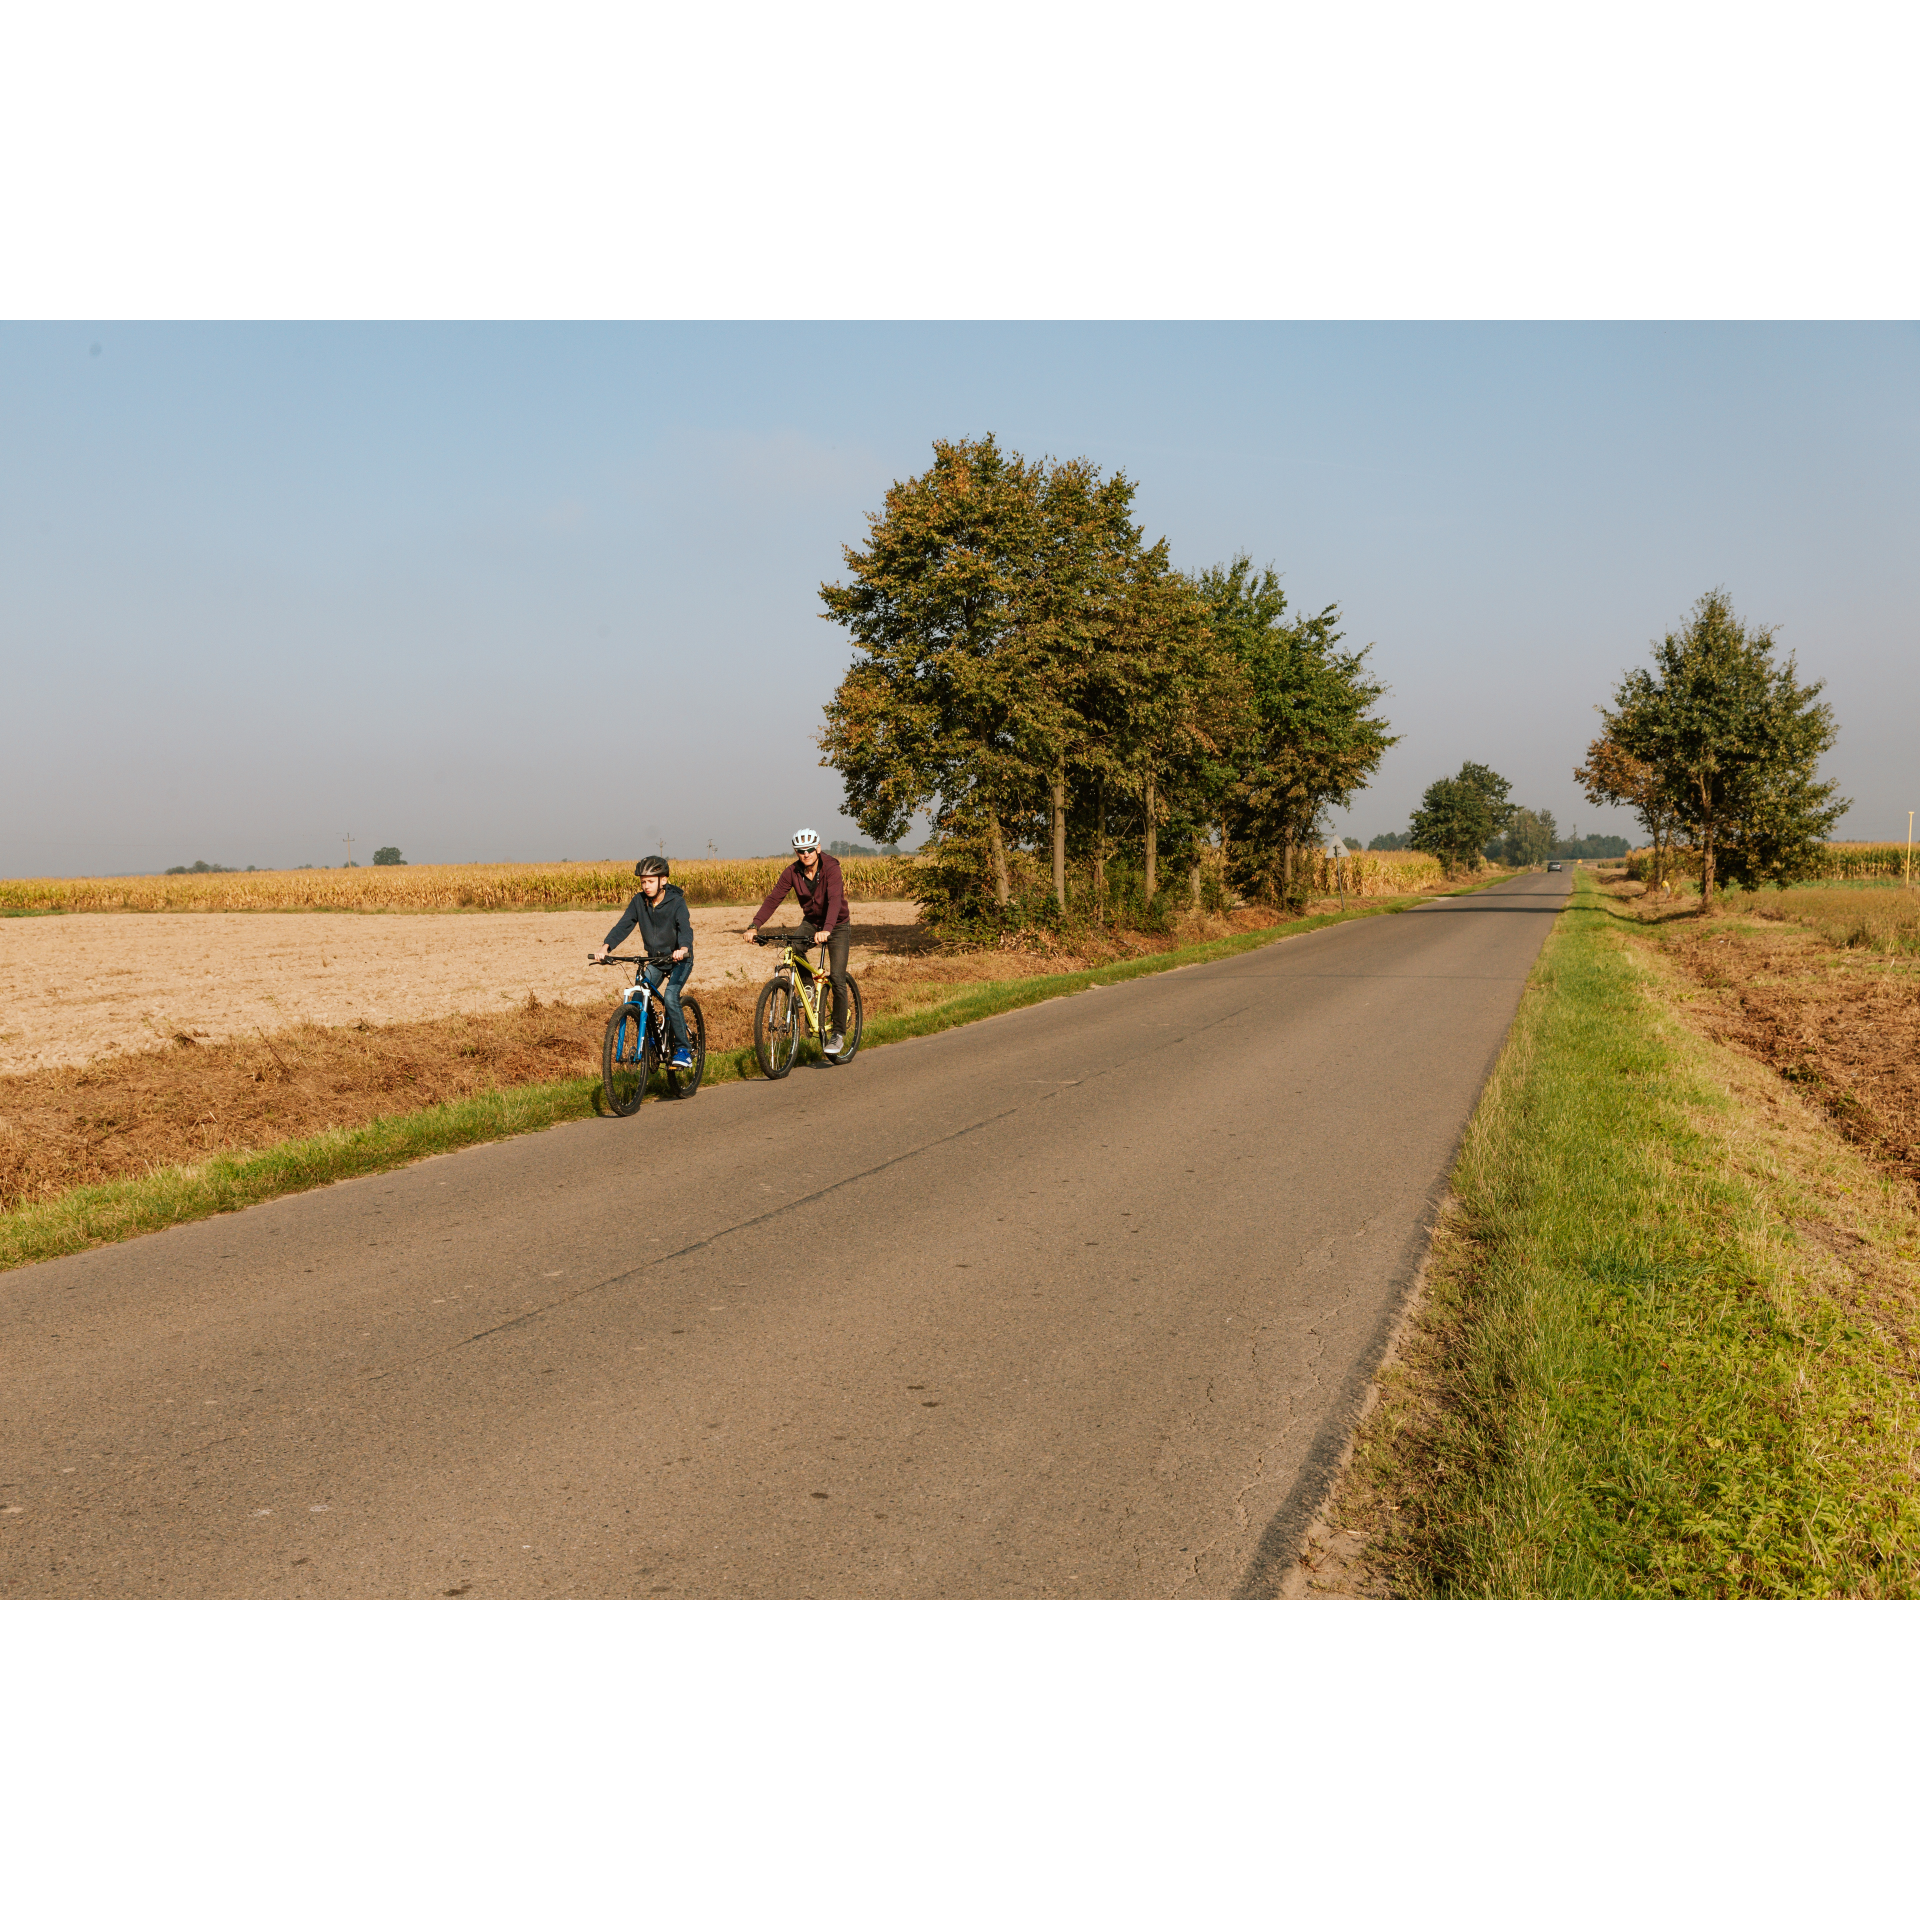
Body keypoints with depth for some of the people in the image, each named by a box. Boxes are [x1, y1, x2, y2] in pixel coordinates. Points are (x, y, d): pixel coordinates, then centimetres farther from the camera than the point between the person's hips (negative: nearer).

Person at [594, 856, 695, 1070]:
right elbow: (624, 925, -14)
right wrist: (606, 946, -30)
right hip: (655, 960, 5)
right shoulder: (639, 901, -6)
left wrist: (683, 949, -53)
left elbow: (685, 927, -32)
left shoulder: (676, 901, -18)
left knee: (670, 997, -24)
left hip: (679, 959, -5)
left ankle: (683, 1049, -13)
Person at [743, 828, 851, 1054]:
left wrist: (826, 930, -55)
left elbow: (835, 899, -39)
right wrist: (754, 926, -34)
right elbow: (773, 898, -19)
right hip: (812, 922, 4)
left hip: (837, 926, -4)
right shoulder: (793, 872, -12)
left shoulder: (831, 868, -25)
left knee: (838, 980, -10)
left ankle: (838, 1033, 2)